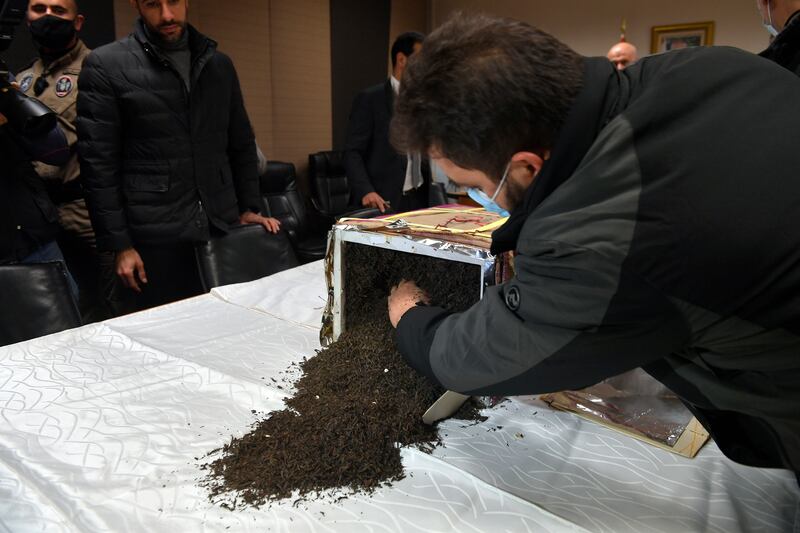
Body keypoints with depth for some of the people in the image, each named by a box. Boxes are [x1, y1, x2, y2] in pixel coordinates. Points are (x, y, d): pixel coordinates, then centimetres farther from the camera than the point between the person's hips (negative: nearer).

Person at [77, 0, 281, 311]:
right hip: (156, 237, -3)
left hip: (223, 227, 4)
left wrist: (249, 208, 9)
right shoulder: (105, 66, -2)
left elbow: (241, 144, 16)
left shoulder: (219, 64, 11)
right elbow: (98, 164, -5)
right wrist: (119, 244, -8)